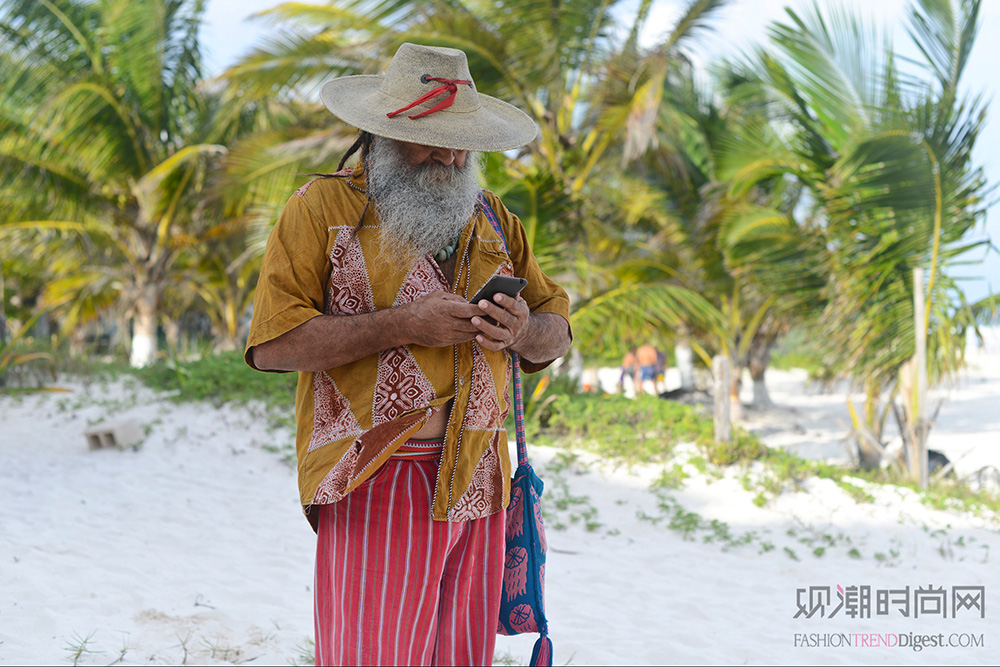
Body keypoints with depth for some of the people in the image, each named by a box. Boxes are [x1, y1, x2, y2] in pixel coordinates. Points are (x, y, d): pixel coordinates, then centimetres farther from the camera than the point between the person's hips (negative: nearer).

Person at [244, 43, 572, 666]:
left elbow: (556, 332, 19)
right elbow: (274, 343, -8)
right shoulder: (323, 207, 1)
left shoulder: (493, 219, 17)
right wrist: (404, 324, -14)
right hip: (374, 480, -5)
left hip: (477, 485, 5)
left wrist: (521, 331, -5)